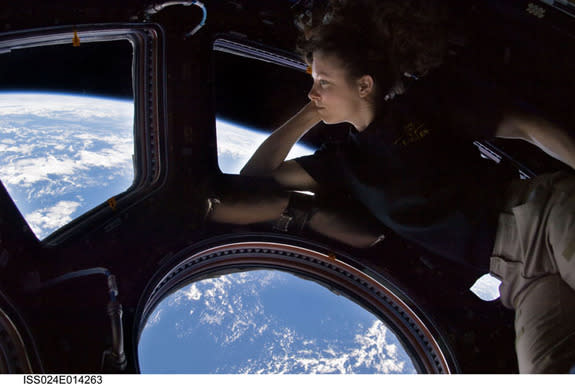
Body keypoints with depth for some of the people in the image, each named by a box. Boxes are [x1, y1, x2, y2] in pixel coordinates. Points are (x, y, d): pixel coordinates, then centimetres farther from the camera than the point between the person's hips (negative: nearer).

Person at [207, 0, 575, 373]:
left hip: (543, 209, -4)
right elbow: (256, 175, 11)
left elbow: (524, 125, -3)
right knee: (542, 368, -15)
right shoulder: (346, 159, 12)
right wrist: (309, 115, 6)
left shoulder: (426, 98, -1)